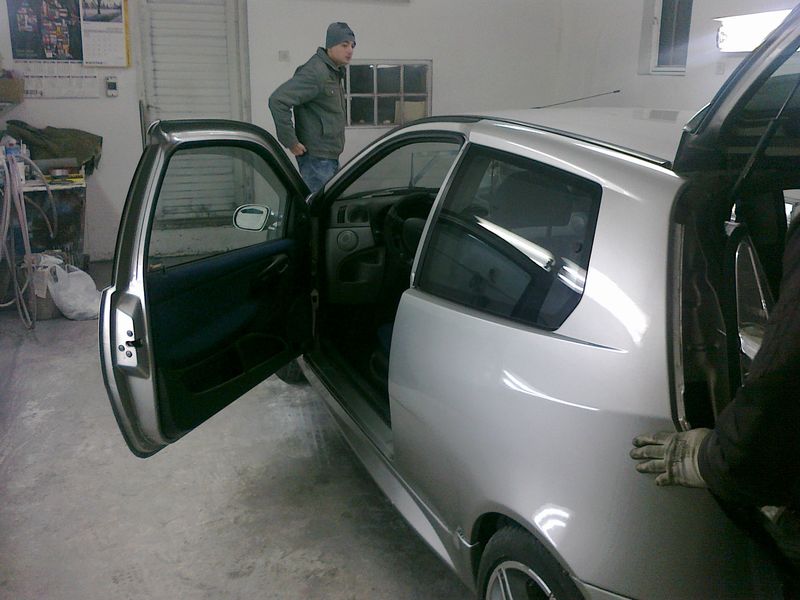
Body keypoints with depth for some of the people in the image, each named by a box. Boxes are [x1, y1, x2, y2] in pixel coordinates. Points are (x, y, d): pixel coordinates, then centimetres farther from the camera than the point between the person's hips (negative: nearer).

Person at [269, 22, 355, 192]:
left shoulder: (335, 72, 13)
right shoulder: (315, 73, -17)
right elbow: (277, 100, -25)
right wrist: (291, 142, -21)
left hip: (330, 156, 10)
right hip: (317, 158, -10)